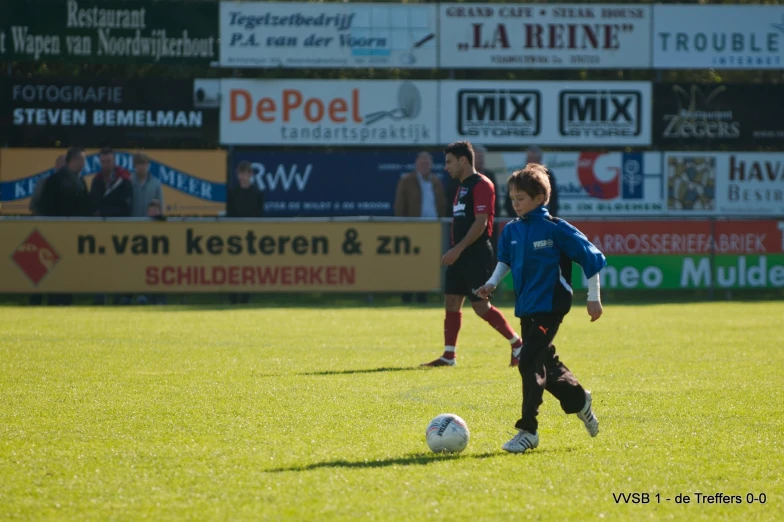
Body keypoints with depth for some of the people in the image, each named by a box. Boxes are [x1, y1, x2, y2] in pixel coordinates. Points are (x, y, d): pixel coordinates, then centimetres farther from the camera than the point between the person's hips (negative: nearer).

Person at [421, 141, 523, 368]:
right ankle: (449, 356, 7)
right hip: (461, 256, 9)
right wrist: (455, 252, 18)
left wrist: (458, 249, -23)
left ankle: (518, 346, 2)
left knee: (481, 305, -9)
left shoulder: (481, 185, -12)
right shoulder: (463, 187, 18)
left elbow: (481, 222, -20)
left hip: (477, 255, -9)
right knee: (451, 302, 5)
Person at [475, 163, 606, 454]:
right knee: (546, 364, 16)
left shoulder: (556, 229, -12)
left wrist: (594, 298, -5)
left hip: (550, 307, -7)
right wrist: (492, 283, 7)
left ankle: (528, 431, -12)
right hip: (526, 308, 7)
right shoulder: (512, 231, 5)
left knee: (529, 362, -16)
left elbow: (591, 257, -7)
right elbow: (505, 260, 24)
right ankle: (578, 400, 42)